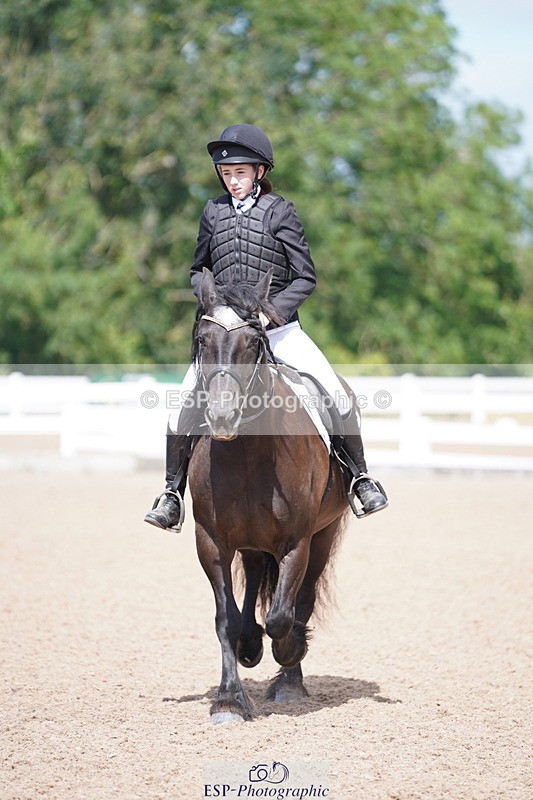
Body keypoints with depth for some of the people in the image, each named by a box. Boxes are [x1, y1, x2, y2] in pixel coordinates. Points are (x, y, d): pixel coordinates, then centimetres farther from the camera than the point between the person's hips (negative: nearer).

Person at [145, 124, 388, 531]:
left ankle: (360, 476, 4)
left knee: (336, 394, -13)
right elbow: (198, 270, 19)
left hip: (278, 326, -2)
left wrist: (273, 311, -17)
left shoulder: (280, 212, -2)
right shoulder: (214, 213, 7)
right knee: (184, 403, -11)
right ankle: (173, 491, 3)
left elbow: (306, 277, -3)